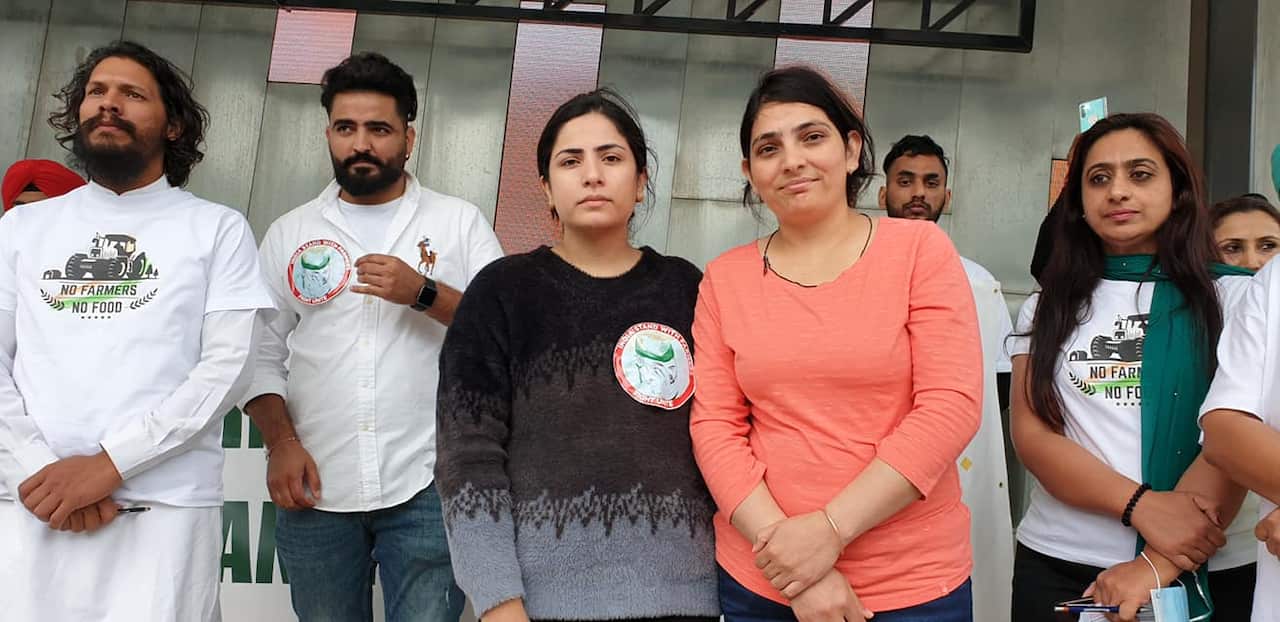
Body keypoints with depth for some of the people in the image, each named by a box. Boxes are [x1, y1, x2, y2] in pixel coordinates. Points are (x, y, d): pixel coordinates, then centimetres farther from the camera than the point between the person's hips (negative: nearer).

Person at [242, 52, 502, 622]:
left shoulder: (461, 222, 5)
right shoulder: (288, 233, 12)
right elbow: (262, 355, 11)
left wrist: (425, 293, -15)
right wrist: (280, 441, -3)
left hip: (428, 489, -2)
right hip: (316, 491, 3)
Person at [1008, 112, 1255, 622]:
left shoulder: (1233, 295, 0)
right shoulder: (1047, 309, 6)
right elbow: (1031, 434, -3)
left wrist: (1158, 565, -20)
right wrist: (1140, 504, -19)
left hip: (1205, 574, -1)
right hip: (1057, 565, 2)